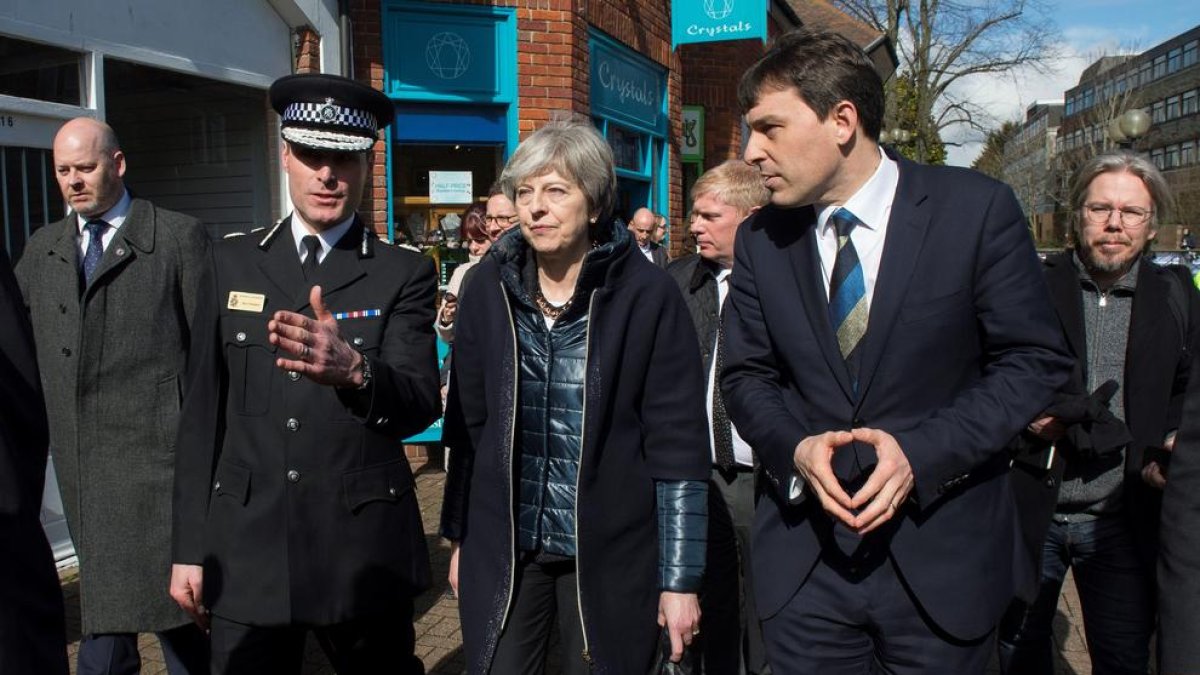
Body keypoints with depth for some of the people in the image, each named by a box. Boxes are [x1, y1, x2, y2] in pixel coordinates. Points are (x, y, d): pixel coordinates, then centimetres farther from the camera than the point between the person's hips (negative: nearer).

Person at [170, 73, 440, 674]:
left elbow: (422, 403, -13)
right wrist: (189, 546, 5)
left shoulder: (404, 274, -1)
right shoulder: (233, 263, 6)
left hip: (365, 551, -1)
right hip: (246, 549, 2)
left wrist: (353, 369, -34)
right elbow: (201, 410, 6)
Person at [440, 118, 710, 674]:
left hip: (610, 554, -2)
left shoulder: (647, 295, -10)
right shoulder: (491, 287, 0)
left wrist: (681, 578, -9)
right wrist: (459, 536, 10)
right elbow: (468, 423, 6)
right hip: (503, 549, 3)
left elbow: (677, 444, -9)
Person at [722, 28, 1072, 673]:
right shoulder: (760, 239, 1)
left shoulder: (976, 208, -8)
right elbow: (747, 375, 7)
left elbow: (1036, 360, -6)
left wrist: (921, 452, -17)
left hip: (940, 553, -2)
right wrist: (796, 447, -14)